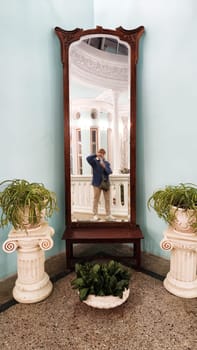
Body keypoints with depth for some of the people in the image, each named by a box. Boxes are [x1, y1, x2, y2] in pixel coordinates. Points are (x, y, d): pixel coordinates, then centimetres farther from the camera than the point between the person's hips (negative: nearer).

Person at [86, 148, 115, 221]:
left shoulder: (107, 163, 9)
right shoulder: (94, 161, 1)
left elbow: (110, 172, -4)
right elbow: (88, 158, -18)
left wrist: (104, 166, -19)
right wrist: (96, 155, -26)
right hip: (97, 183, -3)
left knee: (107, 200, 6)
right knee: (96, 199, 2)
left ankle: (108, 215, 14)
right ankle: (95, 215, 12)